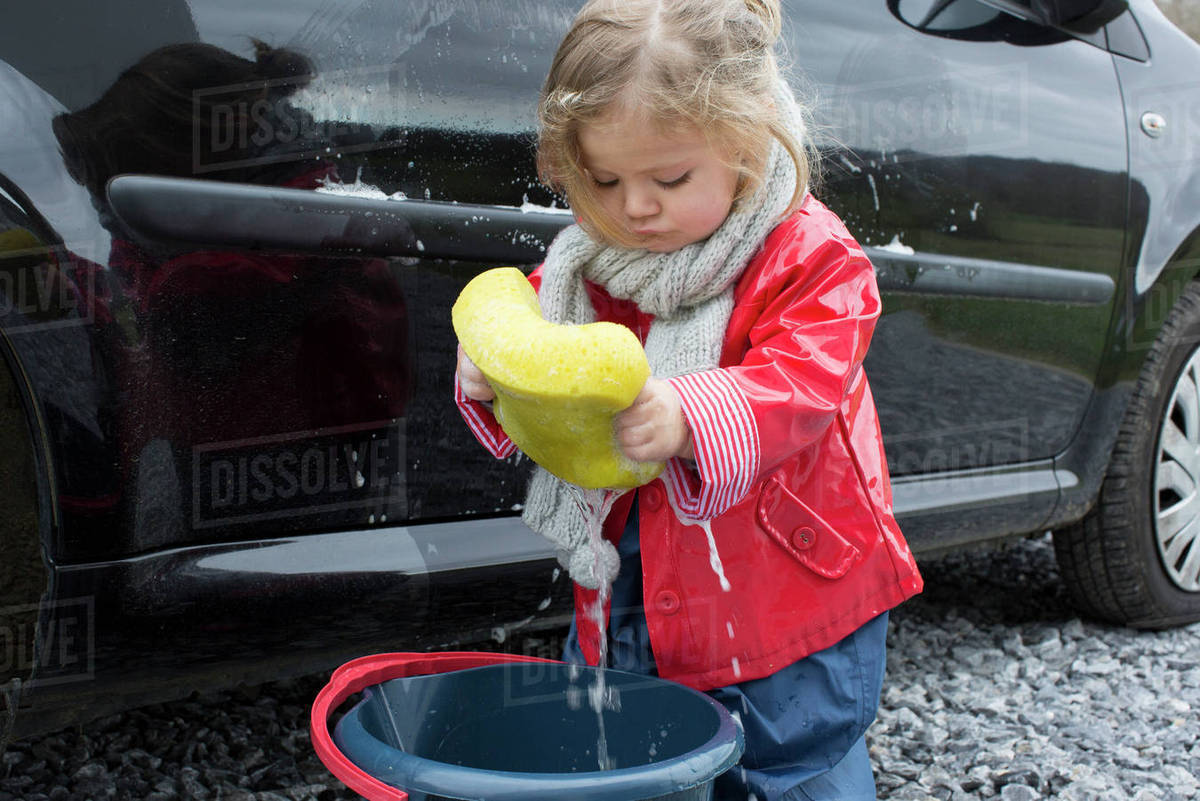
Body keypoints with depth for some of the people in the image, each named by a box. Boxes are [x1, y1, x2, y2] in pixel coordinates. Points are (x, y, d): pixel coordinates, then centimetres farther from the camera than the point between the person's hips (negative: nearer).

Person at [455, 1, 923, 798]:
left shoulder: (812, 260, -16)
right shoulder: (594, 261, 1)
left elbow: (795, 393, -27)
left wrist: (690, 420, -46)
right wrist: (490, 378, -17)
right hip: (628, 604, 6)